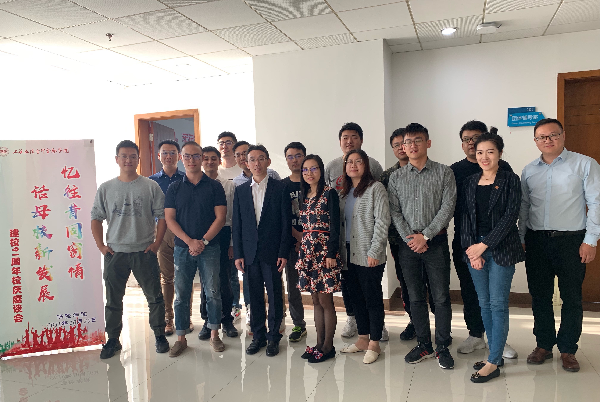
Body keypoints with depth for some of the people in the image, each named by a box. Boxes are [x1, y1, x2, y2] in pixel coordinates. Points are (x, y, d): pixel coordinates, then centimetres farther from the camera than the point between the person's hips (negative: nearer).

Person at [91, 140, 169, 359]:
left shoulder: (150, 186, 0)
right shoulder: (105, 188, 5)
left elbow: (162, 216, 0)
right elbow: (96, 218, 8)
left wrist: (156, 243, -7)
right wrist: (101, 245, -1)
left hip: (144, 252, -1)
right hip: (115, 252, 2)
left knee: (155, 297, 6)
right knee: (113, 300, 12)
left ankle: (159, 335, 23)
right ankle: (113, 340, 27)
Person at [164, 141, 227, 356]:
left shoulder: (214, 186, 3)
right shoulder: (174, 188, 7)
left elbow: (220, 217, -3)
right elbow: (169, 219, 1)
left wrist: (203, 241, -12)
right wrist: (190, 241, -12)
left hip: (209, 248, -1)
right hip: (182, 248, 2)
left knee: (212, 292, 3)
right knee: (181, 294, 5)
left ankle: (214, 334, 17)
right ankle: (181, 338, 17)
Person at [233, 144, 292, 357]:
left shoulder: (280, 188, 0)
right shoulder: (241, 190, 8)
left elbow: (286, 223, -3)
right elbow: (237, 225, 8)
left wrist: (283, 253, -8)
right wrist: (238, 254, 2)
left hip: (272, 252, -2)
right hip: (250, 252, 3)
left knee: (275, 294, 4)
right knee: (254, 295, 10)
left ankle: (273, 337, 19)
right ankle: (258, 335, 24)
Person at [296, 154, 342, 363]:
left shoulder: (329, 193, -7)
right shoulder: (303, 196, 13)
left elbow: (334, 226, -12)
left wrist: (332, 254, -16)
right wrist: (302, 250, 12)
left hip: (324, 251, -7)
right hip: (308, 252, 7)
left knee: (325, 300, -1)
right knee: (316, 300, 12)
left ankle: (328, 346, 12)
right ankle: (319, 343, 22)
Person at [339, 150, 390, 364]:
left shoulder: (375, 188, -6)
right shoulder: (345, 191, 14)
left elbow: (382, 222, -12)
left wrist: (374, 251, -17)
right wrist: (340, 249, 7)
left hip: (368, 255, -7)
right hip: (349, 254, 7)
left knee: (372, 298, 2)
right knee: (356, 296, 14)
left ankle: (374, 344, 15)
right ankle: (363, 339, 27)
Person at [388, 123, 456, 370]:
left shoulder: (444, 173, 1)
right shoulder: (396, 177, 8)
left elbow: (448, 207, -6)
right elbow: (395, 212, 3)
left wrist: (425, 236, -12)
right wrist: (410, 238, -9)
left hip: (436, 241, -2)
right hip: (408, 244, 2)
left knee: (441, 297, 2)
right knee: (416, 297, 10)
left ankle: (442, 347, 16)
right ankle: (423, 345, 23)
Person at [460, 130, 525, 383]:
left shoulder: (510, 181, -2)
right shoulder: (469, 183, 10)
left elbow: (510, 217, -9)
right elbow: (465, 218, 6)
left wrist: (484, 245, -14)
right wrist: (472, 251, -5)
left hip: (501, 248, -4)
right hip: (474, 249, 5)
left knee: (498, 304, -2)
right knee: (484, 304, 10)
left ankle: (493, 363, 6)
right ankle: (496, 355, 23)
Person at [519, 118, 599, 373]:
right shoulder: (529, 171, 10)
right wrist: (521, 239, 9)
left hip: (571, 240, -3)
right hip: (537, 241, 3)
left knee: (572, 298, 5)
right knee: (539, 296, 9)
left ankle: (568, 349, 20)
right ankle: (544, 345, 24)